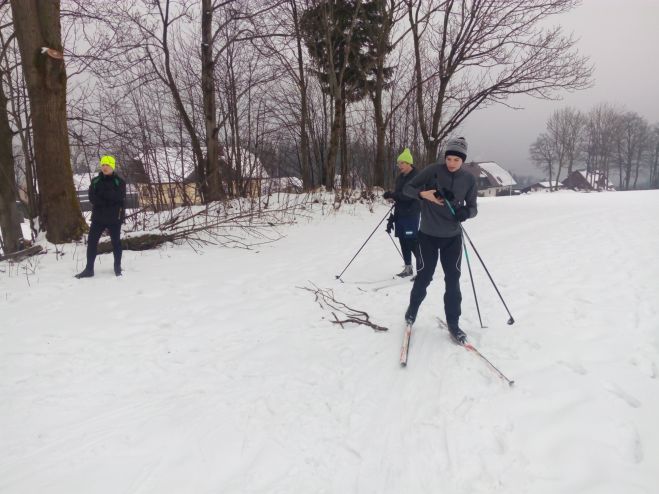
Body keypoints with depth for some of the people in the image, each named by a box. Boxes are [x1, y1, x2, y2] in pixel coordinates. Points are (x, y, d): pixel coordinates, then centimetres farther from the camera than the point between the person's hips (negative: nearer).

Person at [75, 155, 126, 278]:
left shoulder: (119, 181, -1)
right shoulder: (95, 181, 7)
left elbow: (119, 197, -16)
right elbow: (92, 198, -5)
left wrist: (103, 194, -17)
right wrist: (108, 202, -17)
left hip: (114, 217, -3)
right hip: (98, 217, 3)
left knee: (116, 241, 8)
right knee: (92, 241, 1)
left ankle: (118, 267, 21)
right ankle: (89, 269, 8)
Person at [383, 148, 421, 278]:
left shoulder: (416, 177, -9)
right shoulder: (400, 178, 15)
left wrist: (392, 194, -25)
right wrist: (393, 216, 17)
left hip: (411, 215, -8)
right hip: (400, 214, 8)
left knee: (413, 243, -10)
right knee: (403, 242, 9)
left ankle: (421, 269, -4)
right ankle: (408, 268, 19)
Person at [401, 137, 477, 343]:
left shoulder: (469, 179, -2)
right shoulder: (433, 170, -9)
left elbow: (473, 207, 4)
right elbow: (407, 188, -4)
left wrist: (465, 212, -20)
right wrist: (423, 193, -25)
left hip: (453, 237, 2)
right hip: (428, 234, -2)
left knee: (453, 279, 4)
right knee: (425, 275, 5)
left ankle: (453, 323, 17)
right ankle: (413, 308, 32)